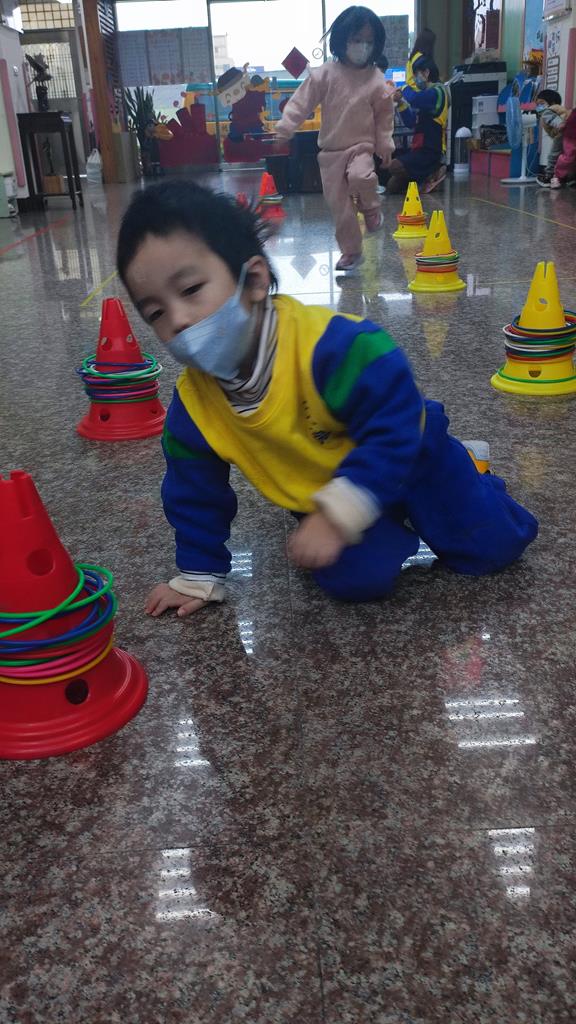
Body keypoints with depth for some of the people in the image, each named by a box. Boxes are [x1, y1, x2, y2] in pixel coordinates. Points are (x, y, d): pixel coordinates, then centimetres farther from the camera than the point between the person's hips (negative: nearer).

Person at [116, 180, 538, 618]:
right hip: (322, 496, 3)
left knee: (490, 546, 1)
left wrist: (338, 514, -42)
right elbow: (195, 491, -4)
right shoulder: (193, 403, -20)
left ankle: (469, 476, 35)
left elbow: (393, 430, -35)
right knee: (358, 578, -19)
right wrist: (199, 577, 2)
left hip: (408, 454, -3)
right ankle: (397, 526, 17)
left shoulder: (329, 345, -39)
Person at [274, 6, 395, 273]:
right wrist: (284, 128, -11)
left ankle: (370, 208, 0)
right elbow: (302, 101, -4)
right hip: (330, 150, 2)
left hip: (361, 146, -2)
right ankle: (350, 251, 17)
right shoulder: (325, 74, -5)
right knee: (338, 204, 2)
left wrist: (385, 145, 2)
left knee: (361, 177, -34)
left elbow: (385, 115, 5)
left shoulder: (377, 81, -4)